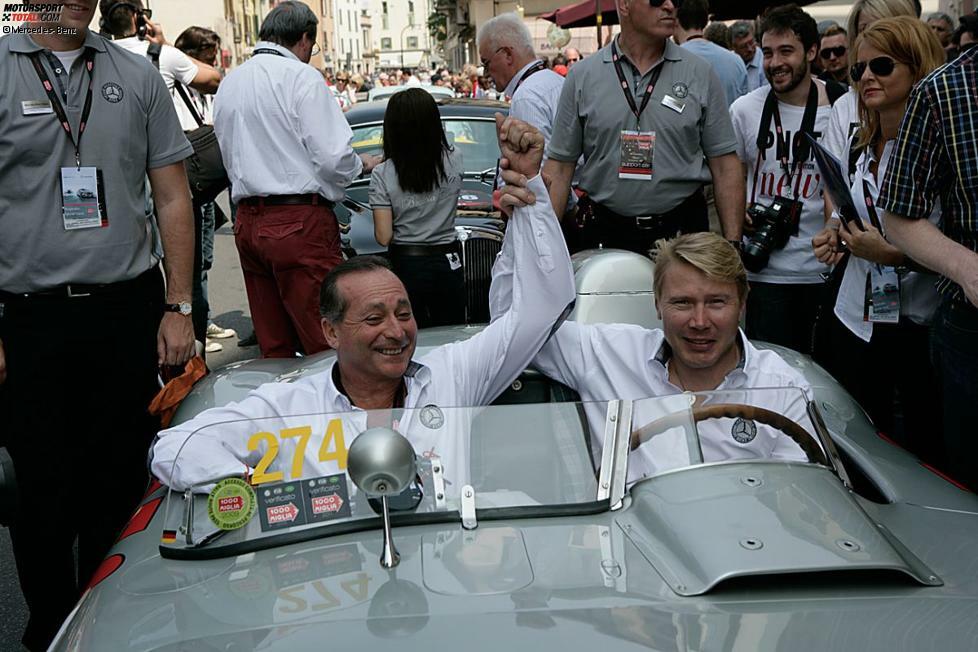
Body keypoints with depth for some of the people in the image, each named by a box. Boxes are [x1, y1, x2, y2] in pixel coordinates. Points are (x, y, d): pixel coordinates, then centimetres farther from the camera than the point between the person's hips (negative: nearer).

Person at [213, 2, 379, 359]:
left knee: (274, 349, 11)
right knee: (327, 347, -5)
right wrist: (361, 164, 7)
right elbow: (334, 157, -12)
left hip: (247, 222, 7)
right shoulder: (302, 77, -7)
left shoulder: (228, 83, 15)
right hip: (300, 222, -7)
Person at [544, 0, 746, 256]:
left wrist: (733, 246, -6)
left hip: (681, 228, 0)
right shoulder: (582, 77, 1)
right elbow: (559, 167, 1)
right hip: (602, 233, 0)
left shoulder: (700, 74, 1)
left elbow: (725, 163, 1)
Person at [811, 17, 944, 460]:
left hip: (922, 322, -6)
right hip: (858, 319, 7)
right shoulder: (860, 145, 10)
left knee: (928, 454, 6)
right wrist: (838, 233, 5)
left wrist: (894, 253, -22)